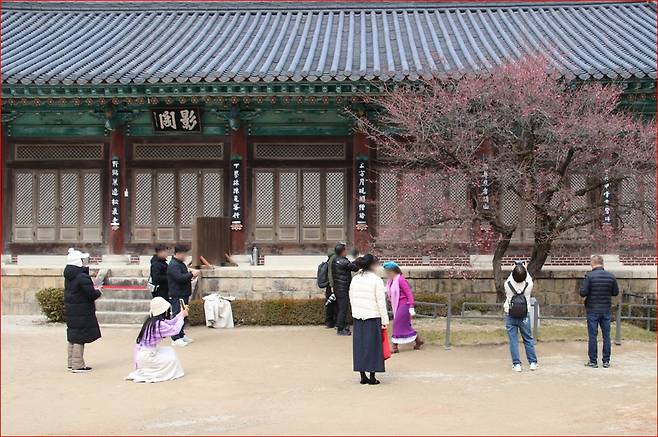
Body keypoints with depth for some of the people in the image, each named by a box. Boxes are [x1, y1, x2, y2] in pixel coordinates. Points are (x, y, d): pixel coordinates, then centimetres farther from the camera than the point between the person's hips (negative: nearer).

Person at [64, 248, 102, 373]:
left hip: (70, 310, 9)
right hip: (82, 312, -9)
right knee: (79, 338, -3)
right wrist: (98, 292, -2)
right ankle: (77, 365, 1)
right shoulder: (82, 277, -20)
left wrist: (93, 290, 10)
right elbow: (91, 294, -22)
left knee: (73, 337, 17)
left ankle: (72, 363, 26)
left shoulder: (69, 276, 8)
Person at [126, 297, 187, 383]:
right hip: (146, 356, -9)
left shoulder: (153, 320, 4)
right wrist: (182, 316, -9)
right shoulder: (158, 324, -24)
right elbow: (175, 330, -20)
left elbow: (171, 323, 14)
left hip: (143, 352, 9)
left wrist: (181, 314, 6)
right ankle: (145, 373, 0)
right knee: (171, 360, 0)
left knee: (170, 351, 18)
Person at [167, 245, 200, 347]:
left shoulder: (181, 264, 17)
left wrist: (191, 275, 9)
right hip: (177, 295, -10)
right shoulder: (173, 265, -16)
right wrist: (191, 274, -19)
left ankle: (181, 335, 24)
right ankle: (175, 338, -7)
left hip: (183, 294, 10)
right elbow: (179, 277, -27)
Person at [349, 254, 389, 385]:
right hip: (373, 317, -5)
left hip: (357, 316, 6)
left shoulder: (355, 279, 8)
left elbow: (352, 298, 12)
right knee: (373, 345, 2)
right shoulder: (376, 280, -10)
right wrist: (384, 320, -5)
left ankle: (363, 376, 14)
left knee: (359, 344, 9)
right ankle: (372, 377, 5)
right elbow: (381, 302, -10)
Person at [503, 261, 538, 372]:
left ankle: (516, 364, 7)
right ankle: (533, 362, 19)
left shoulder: (508, 284, -17)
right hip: (524, 316, 1)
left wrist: (513, 269, 18)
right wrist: (525, 269, 22)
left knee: (513, 340, 5)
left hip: (510, 316, -1)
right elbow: (529, 278, 10)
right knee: (528, 339, 14)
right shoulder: (529, 285, -15)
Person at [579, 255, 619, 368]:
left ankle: (593, 361, 6)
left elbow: (583, 293, -16)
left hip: (593, 310, -3)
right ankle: (606, 361, 13)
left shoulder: (589, 276, -13)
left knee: (592, 336, 3)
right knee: (606, 335, 10)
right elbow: (616, 292, 7)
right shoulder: (611, 276, 0)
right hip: (606, 310, 3)